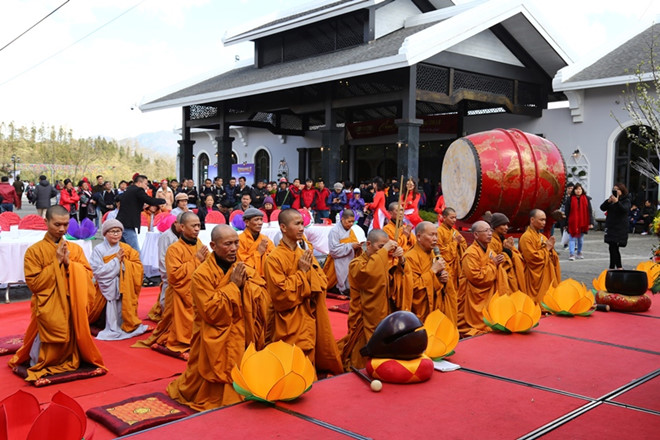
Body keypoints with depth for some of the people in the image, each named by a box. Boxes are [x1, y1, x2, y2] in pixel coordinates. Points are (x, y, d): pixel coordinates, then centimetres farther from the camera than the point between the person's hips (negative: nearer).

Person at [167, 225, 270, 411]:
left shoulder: (245, 270, 4)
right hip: (216, 344, -5)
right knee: (217, 394, 3)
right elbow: (211, 311, -21)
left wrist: (246, 282, -17)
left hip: (243, 341, 5)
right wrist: (233, 285, -19)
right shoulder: (202, 275, -13)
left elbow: (263, 299, -2)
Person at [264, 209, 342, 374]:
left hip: (312, 319, 6)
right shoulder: (274, 258, -11)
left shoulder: (305, 252, 9)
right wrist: (302, 272, -15)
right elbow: (279, 294, -17)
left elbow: (323, 281, 9)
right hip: (292, 325, -6)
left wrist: (310, 270, -10)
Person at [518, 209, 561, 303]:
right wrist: (546, 248, -11)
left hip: (548, 276, 8)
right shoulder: (526, 237, -12)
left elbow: (553, 257, 16)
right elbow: (533, 258, -20)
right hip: (536, 277, -8)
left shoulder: (542, 237, 13)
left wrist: (551, 249, -4)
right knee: (541, 300, -5)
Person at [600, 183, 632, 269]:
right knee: (614, 248, 9)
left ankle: (612, 267, -8)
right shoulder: (611, 199, 13)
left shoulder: (626, 200, -2)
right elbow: (602, 208, 3)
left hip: (620, 227, -6)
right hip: (610, 226, 6)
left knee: (613, 247, -12)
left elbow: (625, 209, -21)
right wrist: (608, 201, -14)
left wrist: (617, 202, -36)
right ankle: (619, 267, 20)